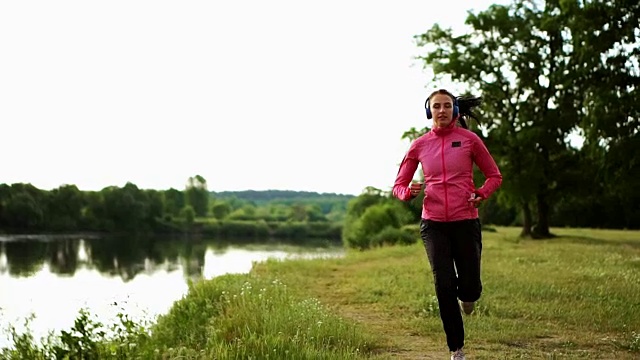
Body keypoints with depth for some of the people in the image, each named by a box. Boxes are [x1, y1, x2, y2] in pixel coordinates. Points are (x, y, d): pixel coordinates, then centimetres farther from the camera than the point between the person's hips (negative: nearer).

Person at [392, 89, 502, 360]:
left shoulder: (468, 139, 1)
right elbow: (398, 185, 10)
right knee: (444, 285, -6)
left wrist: (481, 194, -9)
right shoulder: (419, 145, 5)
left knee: (470, 287, -1)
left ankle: (466, 297, 40)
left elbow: (494, 176, 10)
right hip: (433, 224, 1)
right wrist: (408, 192, -13)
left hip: (466, 222, -1)